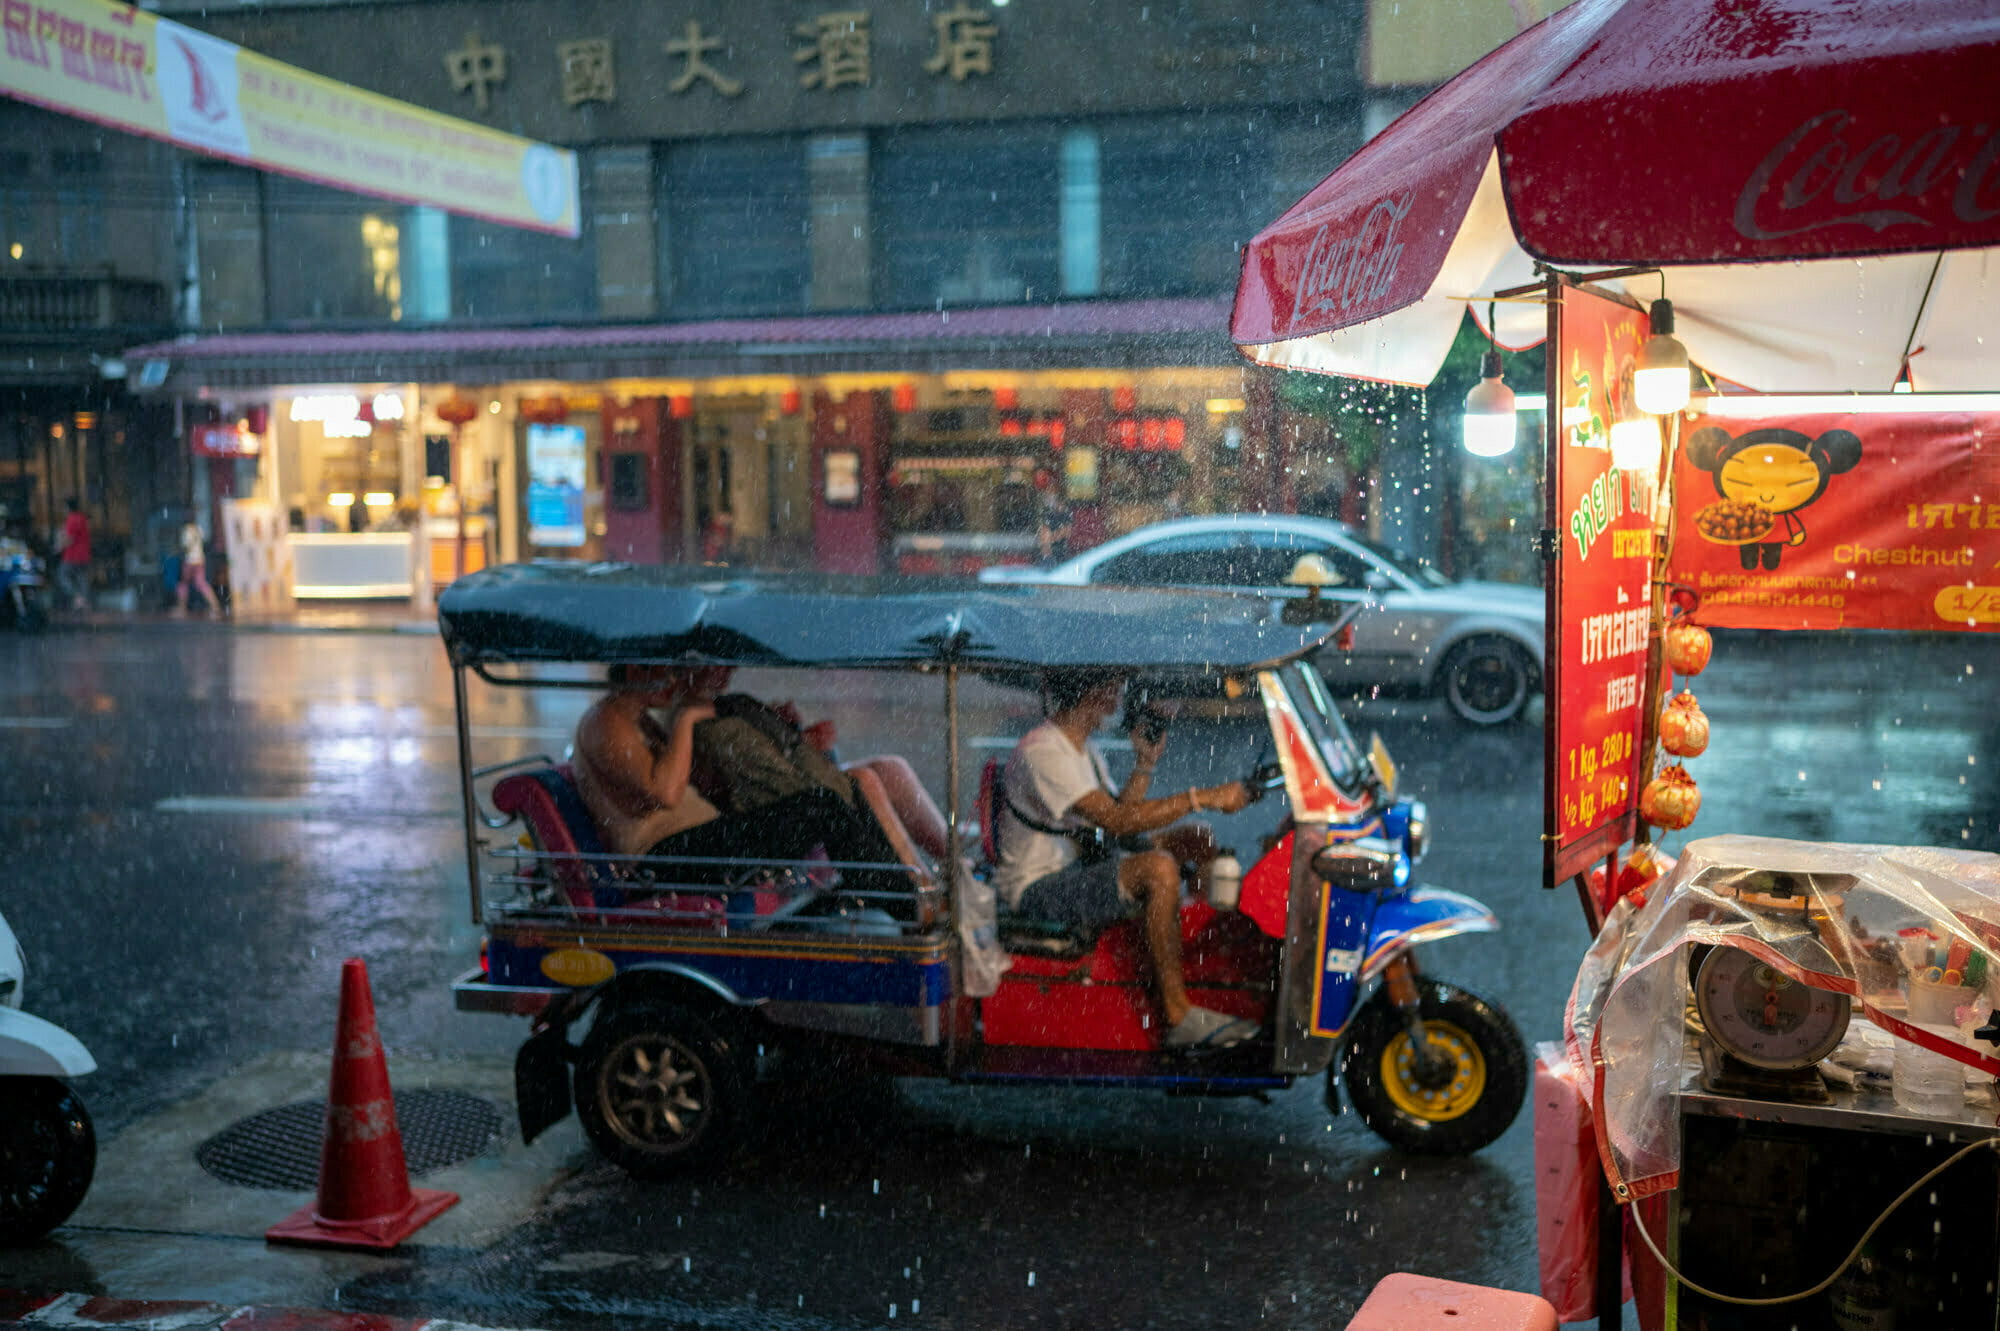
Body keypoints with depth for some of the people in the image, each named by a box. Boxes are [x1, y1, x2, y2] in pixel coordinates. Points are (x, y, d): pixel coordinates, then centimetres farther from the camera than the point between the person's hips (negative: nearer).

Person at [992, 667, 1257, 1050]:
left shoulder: (1082, 748, 14)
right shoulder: (1043, 750, -21)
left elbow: (1118, 814, 13)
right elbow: (1116, 820, -29)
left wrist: (1145, 766, 2)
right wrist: (1203, 798, -30)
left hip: (1076, 869, 10)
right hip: (1037, 888, -10)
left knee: (1195, 840, 4)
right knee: (1158, 868, -29)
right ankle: (1179, 1016, -26)